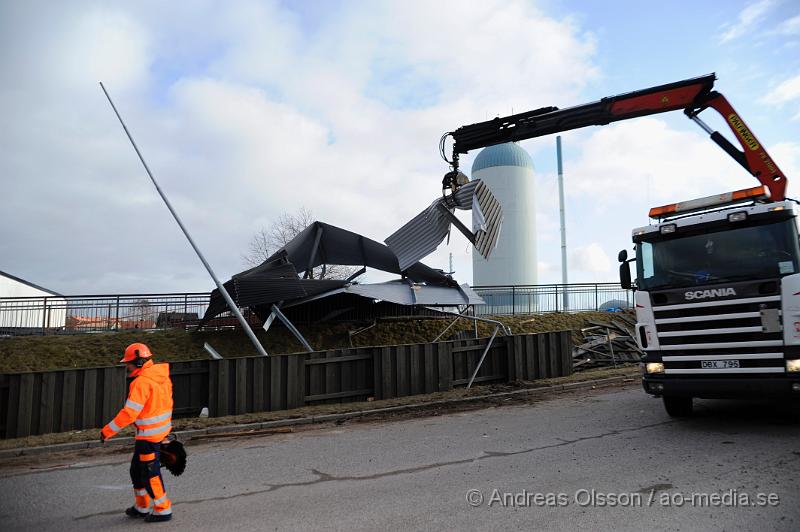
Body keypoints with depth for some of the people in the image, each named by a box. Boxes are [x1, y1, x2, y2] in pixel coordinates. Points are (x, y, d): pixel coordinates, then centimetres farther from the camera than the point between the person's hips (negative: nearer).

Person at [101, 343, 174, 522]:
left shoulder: (142, 382, -22)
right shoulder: (161, 375, 6)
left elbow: (129, 413, -24)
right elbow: (165, 403, 14)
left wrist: (108, 431, -14)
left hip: (149, 435, -9)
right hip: (161, 430, 9)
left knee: (150, 473, 4)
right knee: (137, 469, 21)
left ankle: (163, 510, 14)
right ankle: (142, 507, 34)